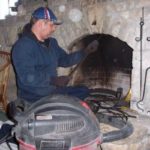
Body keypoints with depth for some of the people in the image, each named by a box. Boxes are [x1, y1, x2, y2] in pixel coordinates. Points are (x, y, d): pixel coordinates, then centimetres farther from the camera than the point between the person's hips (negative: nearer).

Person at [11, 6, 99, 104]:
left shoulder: (51, 42, 10)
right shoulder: (23, 46, -19)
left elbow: (64, 60, 17)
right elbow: (27, 77, -28)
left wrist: (85, 52, 7)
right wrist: (53, 80, -30)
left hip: (53, 91, 9)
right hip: (34, 98, -9)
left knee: (84, 91, 11)